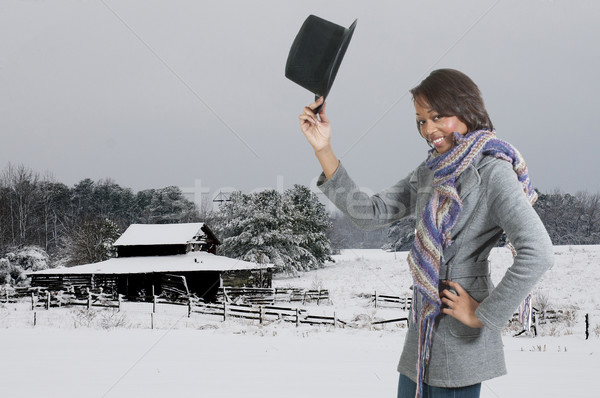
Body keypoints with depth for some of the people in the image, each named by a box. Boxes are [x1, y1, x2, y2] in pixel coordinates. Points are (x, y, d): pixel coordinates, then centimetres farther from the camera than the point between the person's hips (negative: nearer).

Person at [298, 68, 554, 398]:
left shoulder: (491, 172, -14)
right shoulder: (430, 172, 11)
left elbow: (538, 253, -25)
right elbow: (371, 213, 9)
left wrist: (483, 315, -18)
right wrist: (323, 150, 2)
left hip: (459, 341, -8)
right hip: (422, 333, 8)